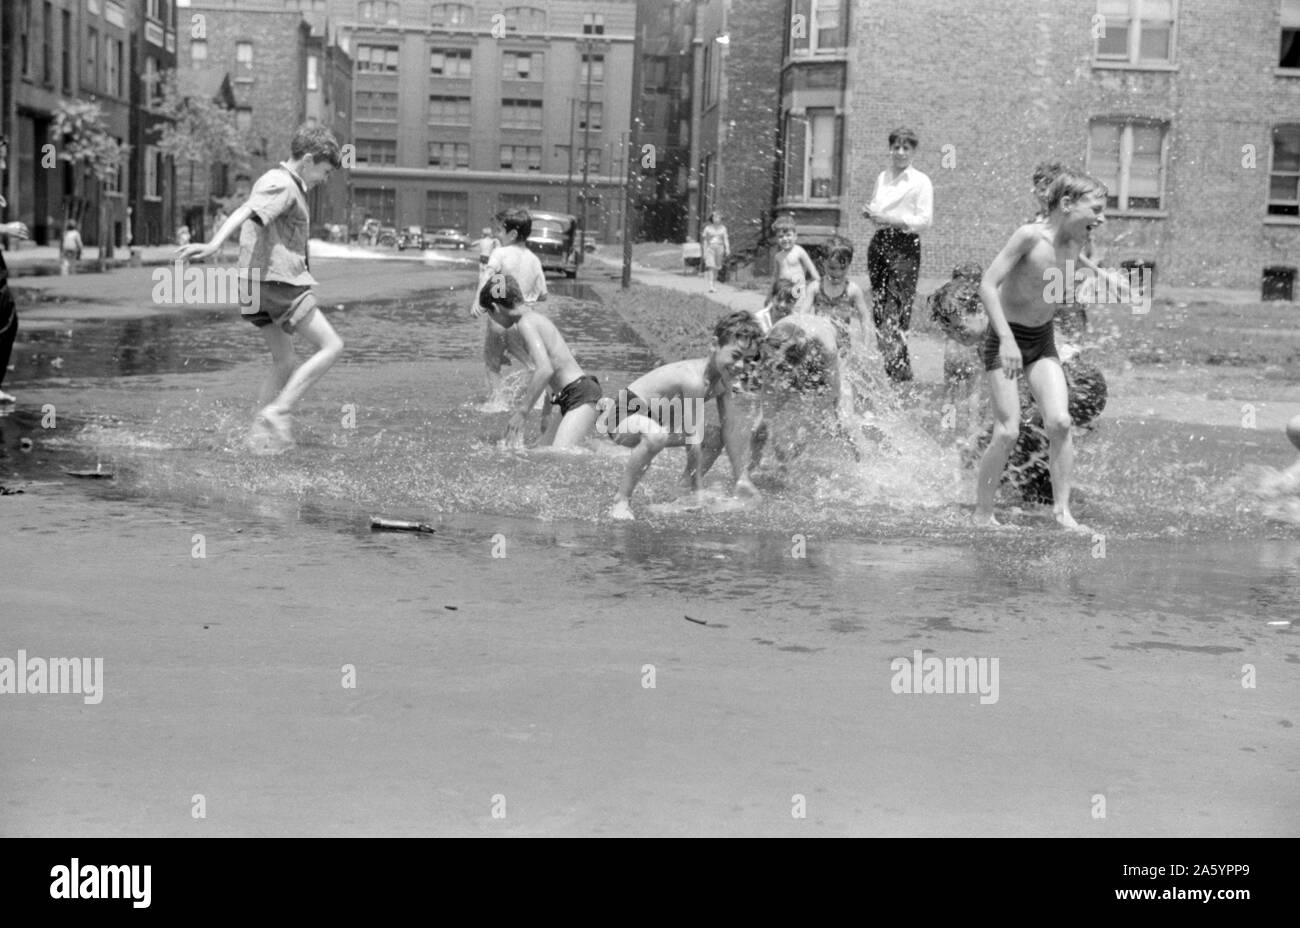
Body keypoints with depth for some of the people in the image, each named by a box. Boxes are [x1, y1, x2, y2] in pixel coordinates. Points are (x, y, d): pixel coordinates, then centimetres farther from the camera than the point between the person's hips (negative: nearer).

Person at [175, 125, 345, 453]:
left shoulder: (273, 180, 20)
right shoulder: (283, 186, -11)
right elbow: (245, 213, -27)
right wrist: (214, 244, -43)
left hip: (258, 281, 10)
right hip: (278, 281, -10)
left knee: (283, 362, 16)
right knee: (331, 346, -7)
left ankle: (261, 435, 14)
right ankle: (277, 411, -13)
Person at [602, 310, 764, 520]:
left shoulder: (723, 377, -7)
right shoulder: (695, 381, -34)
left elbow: (730, 426, 0)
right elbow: (692, 440, -31)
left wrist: (741, 479, 1)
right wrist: (698, 492, -25)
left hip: (657, 419, 9)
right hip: (624, 415, -9)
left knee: (737, 426, 10)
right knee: (656, 436, -44)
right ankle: (621, 502, -27)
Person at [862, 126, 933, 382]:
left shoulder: (920, 181, -2)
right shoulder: (882, 178, 16)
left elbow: (925, 220, -9)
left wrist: (891, 219, -16)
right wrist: (870, 213, 4)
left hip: (904, 246, -6)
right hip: (879, 243, 6)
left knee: (894, 312, -13)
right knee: (878, 309, 5)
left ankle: (899, 369, -12)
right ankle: (890, 362, 15)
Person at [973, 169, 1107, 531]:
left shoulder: (1075, 245, 0)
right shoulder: (1030, 236, -21)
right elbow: (987, 286, -25)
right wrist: (1007, 338, -30)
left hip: (1043, 342, 6)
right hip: (1005, 340, -6)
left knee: (1060, 423, -11)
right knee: (1008, 432, -10)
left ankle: (1062, 510, -2)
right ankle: (982, 513, 6)